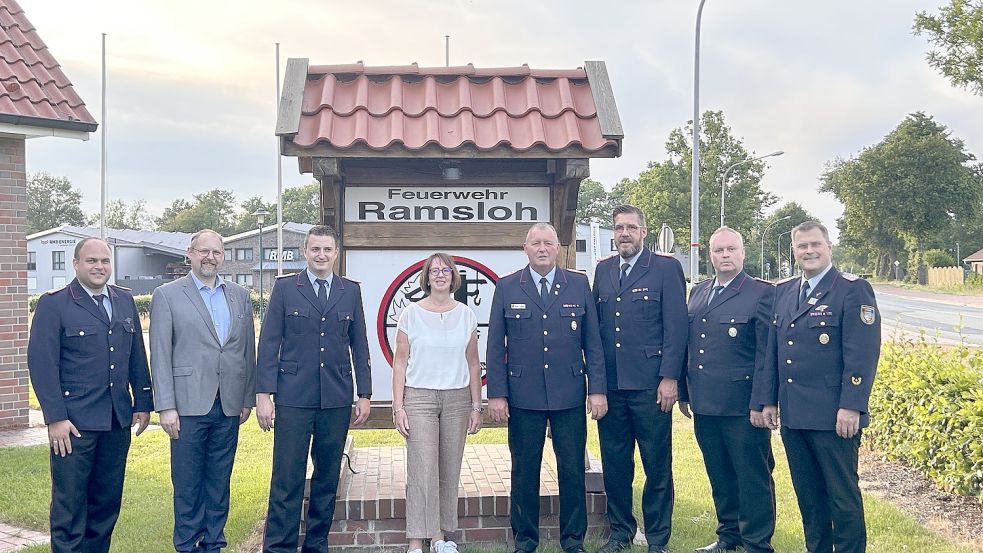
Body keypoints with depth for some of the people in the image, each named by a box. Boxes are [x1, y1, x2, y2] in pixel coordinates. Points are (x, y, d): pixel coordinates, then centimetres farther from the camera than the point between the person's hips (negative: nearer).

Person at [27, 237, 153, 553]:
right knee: (69, 503, 2)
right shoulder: (53, 305, -5)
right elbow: (42, 363, -10)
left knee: (107, 501, 12)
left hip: (118, 420, 5)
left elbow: (137, 356, 14)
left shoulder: (125, 301, 11)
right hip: (74, 423, -5)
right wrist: (55, 417, -15)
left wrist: (143, 402, 9)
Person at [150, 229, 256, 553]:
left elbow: (248, 351, 12)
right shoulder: (167, 295, -1)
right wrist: (166, 407, -9)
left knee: (219, 481, 11)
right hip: (189, 405, -3)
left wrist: (248, 398, 9)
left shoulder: (239, 296, 11)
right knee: (187, 483, 5)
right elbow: (160, 356, -4)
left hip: (229, 406, 4)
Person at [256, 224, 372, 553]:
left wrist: (364, 394, 7)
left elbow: (359, 345, 11)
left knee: (328, 476, 10)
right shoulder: (285, 288, 3)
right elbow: (269, 343, 0)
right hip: (294, 398, -3)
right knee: (287, 478, -2)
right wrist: (263, 393, -7)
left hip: (337, 399, 3)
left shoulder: (351, 291, 9)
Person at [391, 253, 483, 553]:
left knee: (450, 472, 5)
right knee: (422, 472, -8)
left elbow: (473, 364, 11)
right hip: (419, 397, -2)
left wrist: (476, 406, 7)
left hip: (457, 399, 3)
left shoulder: (466, 315, 7)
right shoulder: (411, 314, 1)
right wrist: (398, 407, -4)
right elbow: (400, 362, 2)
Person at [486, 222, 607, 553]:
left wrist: (598, 389, -1)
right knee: (524, 472, 7)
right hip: (523, 398, 0)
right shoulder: (506, 288, 4)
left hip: (570, 395, 1)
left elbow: (592, 342, 5)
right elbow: (495, 346, 3)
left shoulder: (579, 285, 6)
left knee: (573, 471, 6)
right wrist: (497, 394, -3)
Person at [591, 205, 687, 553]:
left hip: (650, 384, -4)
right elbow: (595, 325, 12)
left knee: (657, 467, 3)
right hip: (609, 385, 4)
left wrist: (669, 378, -11)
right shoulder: (603, 270, 13)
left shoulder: (666, 269, -1)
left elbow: (676, 326, -6)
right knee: (615, 465, 11)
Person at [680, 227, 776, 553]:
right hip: (704, 404, 6)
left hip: (742, 405, -6)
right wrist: (684, 392, 15)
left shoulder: (762, 293, -5)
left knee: (753, 477, 3)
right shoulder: (698, 293, 14)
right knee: (720, 476, 16)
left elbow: (767, 352, -9)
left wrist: (761, 402, -13)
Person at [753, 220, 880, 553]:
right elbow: (772, 350, 16)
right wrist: (768, 400, 11)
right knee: (808, 496, 13)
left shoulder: (853, 289, -5)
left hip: (833, 417, -6)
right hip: (792, 414, 6)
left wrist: (851, 407, -18)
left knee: (843, 497, 3)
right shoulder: (783, 291, 14)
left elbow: (862, 353, -12)